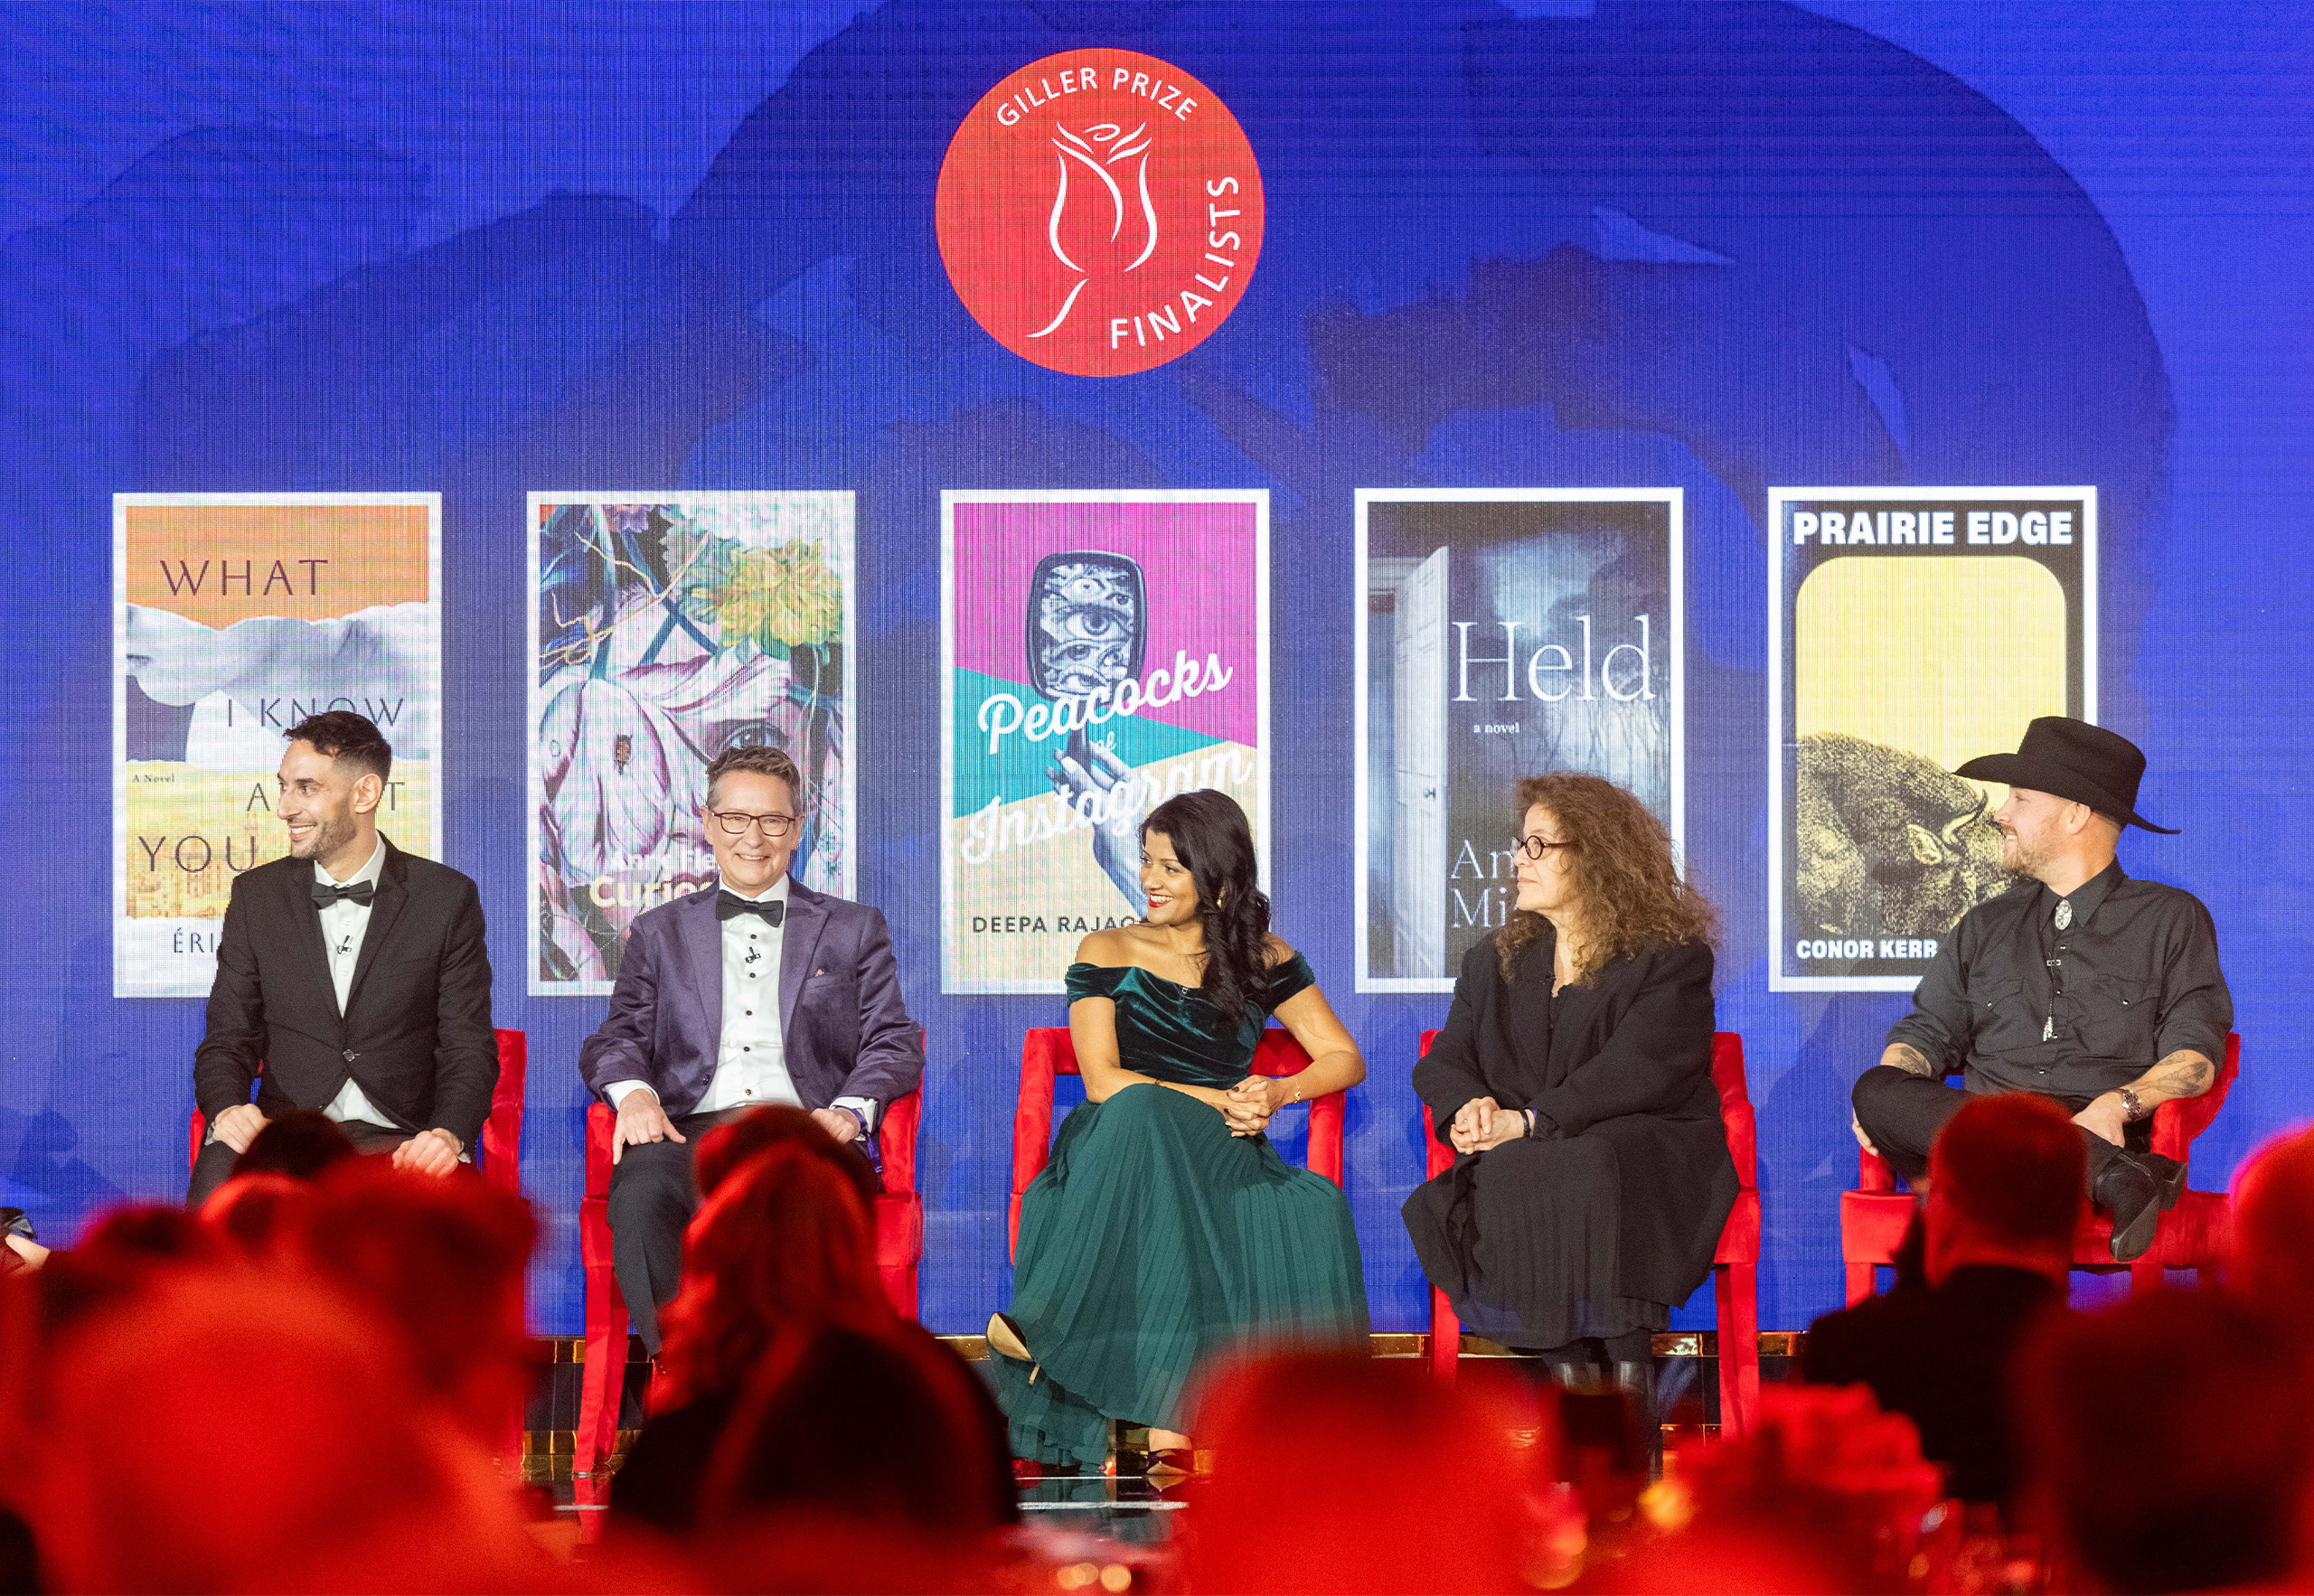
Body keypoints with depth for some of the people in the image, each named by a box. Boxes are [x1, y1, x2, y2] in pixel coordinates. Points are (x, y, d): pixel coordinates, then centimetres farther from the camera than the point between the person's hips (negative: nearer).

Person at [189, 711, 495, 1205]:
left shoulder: (446, 897, 6)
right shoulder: (257, 895, 12)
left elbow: (469, 1048, 3)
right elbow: (227, 1040, 11)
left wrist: (447, 1135, -19)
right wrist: (227, 1110, -13)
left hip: (398, 1141, -1)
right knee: (219, 1170, -34)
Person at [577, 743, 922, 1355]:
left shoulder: (854, 929, 22)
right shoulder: (660, 932, 25)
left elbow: (894, 1043, 14)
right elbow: (619, 1038, 17)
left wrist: (851, 1109, -8)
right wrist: (633, 1092, -8)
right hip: (693, 1127, 1)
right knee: (639, 1195, -37)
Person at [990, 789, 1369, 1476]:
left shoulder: (1261, 960, 16)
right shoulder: (1107, 954, 11)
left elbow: (1344, 1058, 12)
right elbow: (1102, 1081, -2)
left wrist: (1279, 1092, -9)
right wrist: (1218, 1101, -13)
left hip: (1223, 1160, 2)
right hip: (1117, 1153, -2)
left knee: (1314, 1210, -33)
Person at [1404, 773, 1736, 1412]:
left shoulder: (1671, 958, 1)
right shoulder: (1495, 960, 21)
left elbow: (1638, 1071, -13)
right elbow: (1443, 1062, 16)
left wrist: (1531, 1121, -22)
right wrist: (1467, 1109, -10)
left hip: (1648, 1156, -4)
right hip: (1524, 1166, 4)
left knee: (1592, 1173, -39)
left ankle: (1629, 1367, -36)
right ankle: (1566, 1366, -33)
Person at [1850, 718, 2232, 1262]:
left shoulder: (2172, 919, 15)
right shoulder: (1986, 926, 28)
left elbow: (2196, 1055, 3)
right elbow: (1927, 1032, 21)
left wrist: (2117, 1105, -18)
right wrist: (1883, 1100, -4)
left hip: (2106, 1134, -5)